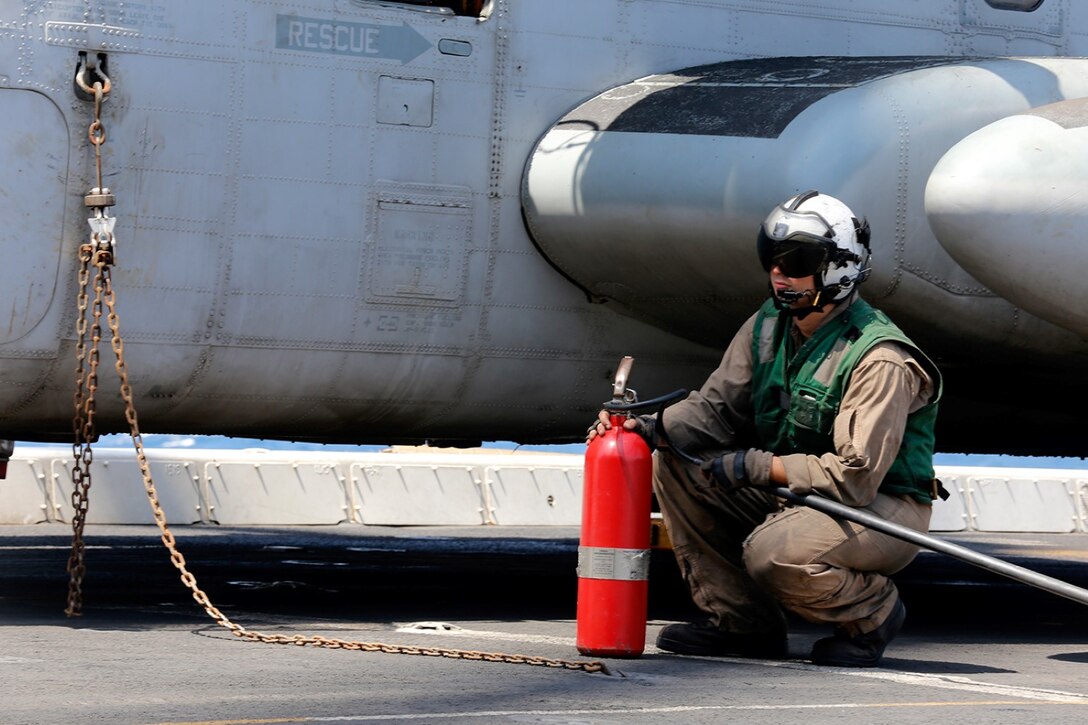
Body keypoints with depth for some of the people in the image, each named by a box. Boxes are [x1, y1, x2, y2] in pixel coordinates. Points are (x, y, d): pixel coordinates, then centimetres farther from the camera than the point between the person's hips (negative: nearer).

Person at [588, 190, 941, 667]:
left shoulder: (879, 360, -24)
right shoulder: (768, 328, 0)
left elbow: (855, 478, -27)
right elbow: (715, 408, 4)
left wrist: (754, 466, -26)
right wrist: (650, 427, -16)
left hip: (883, 508, -8)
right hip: (791, 493, 8)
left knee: (773, 553, -34)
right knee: (674, 464, -5)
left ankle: (874, 611, -2)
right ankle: (741, 621, 1)